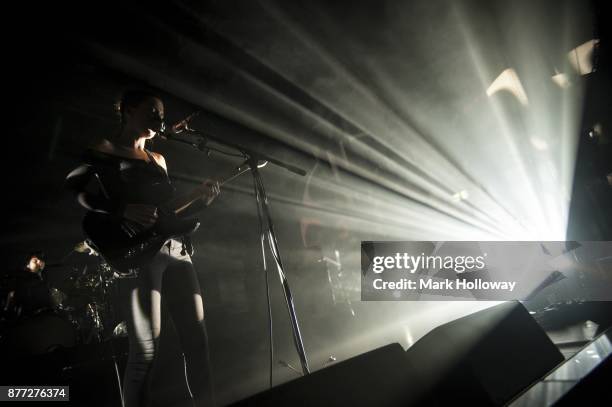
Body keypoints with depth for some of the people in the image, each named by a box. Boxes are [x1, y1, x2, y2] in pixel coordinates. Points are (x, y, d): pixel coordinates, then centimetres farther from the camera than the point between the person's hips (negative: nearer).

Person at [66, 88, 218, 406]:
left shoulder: (158, 160, 24)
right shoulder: (103, 150, 7)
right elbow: (72, 191, -5)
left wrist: (201, 201, 7)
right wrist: (122, 210, -19)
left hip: (175, 247, 6)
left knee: (197, 340, 5)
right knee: (145, 349, -10)